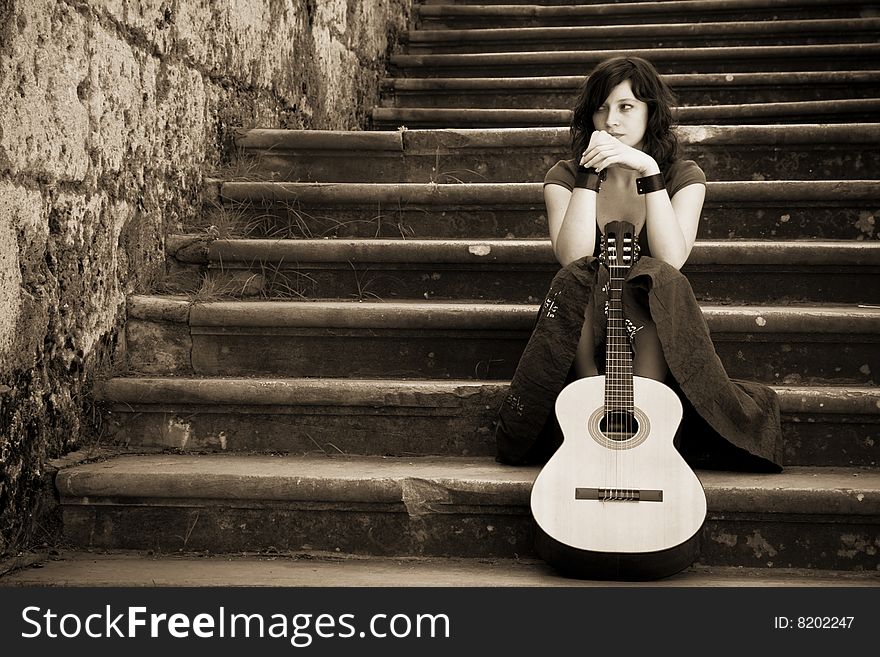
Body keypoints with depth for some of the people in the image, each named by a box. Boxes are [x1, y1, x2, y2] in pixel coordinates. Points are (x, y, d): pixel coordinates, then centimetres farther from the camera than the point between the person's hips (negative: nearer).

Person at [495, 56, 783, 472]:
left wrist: (649, 173, -20)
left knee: (656, 281, -32)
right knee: (579, 281, -31)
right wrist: (591, 174, -16)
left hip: (657, 334, 0)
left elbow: (672, 260, -17)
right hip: (582, 340, 0)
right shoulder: (565, 177, 3)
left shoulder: (682, 177, 3)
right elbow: (572, 258, -17)